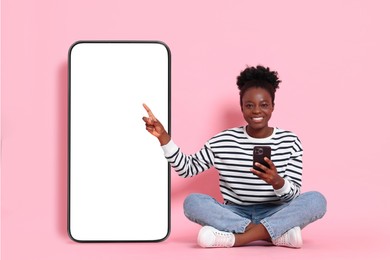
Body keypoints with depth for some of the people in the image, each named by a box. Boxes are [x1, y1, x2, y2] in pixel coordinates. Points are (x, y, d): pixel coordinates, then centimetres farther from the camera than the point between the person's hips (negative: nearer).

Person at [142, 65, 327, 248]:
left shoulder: (289, 142, -2)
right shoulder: (223, 142, 1)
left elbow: (294, 194, -8)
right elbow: (187, 169, 4)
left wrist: (278, 182, -31)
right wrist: (163, 136, -8)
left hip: (274, 215, -1)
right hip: (235, 215, 1)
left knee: (316, 200, -28)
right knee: (192, 202, -26)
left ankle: (236, 238, -34)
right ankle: (279, 235, -32)